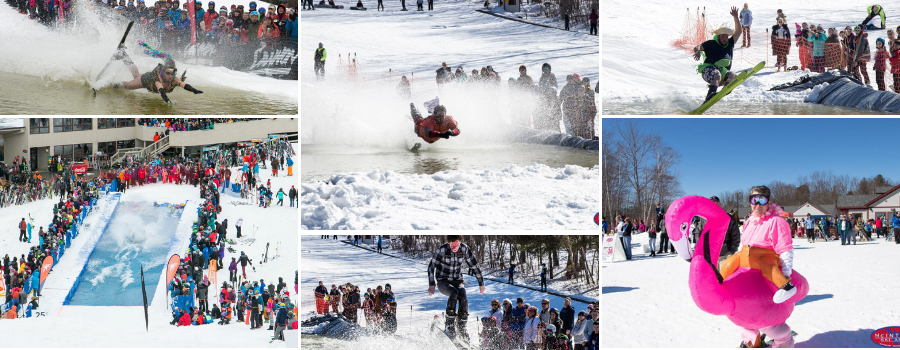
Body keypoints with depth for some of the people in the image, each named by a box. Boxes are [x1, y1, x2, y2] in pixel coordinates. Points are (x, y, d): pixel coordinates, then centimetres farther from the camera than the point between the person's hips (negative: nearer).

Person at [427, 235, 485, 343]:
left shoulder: (464, 249, -7)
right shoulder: (442, 250, -15)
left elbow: (474, 265, 3)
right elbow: (431, 265, -9)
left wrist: (481, 283, 5)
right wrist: (431, 284, -19)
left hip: (457, 280, 3)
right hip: (442, 281, -3)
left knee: (463, 298, -28)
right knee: (454, 293, -34)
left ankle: (462, 327, -14)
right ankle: (450, 325, -26)